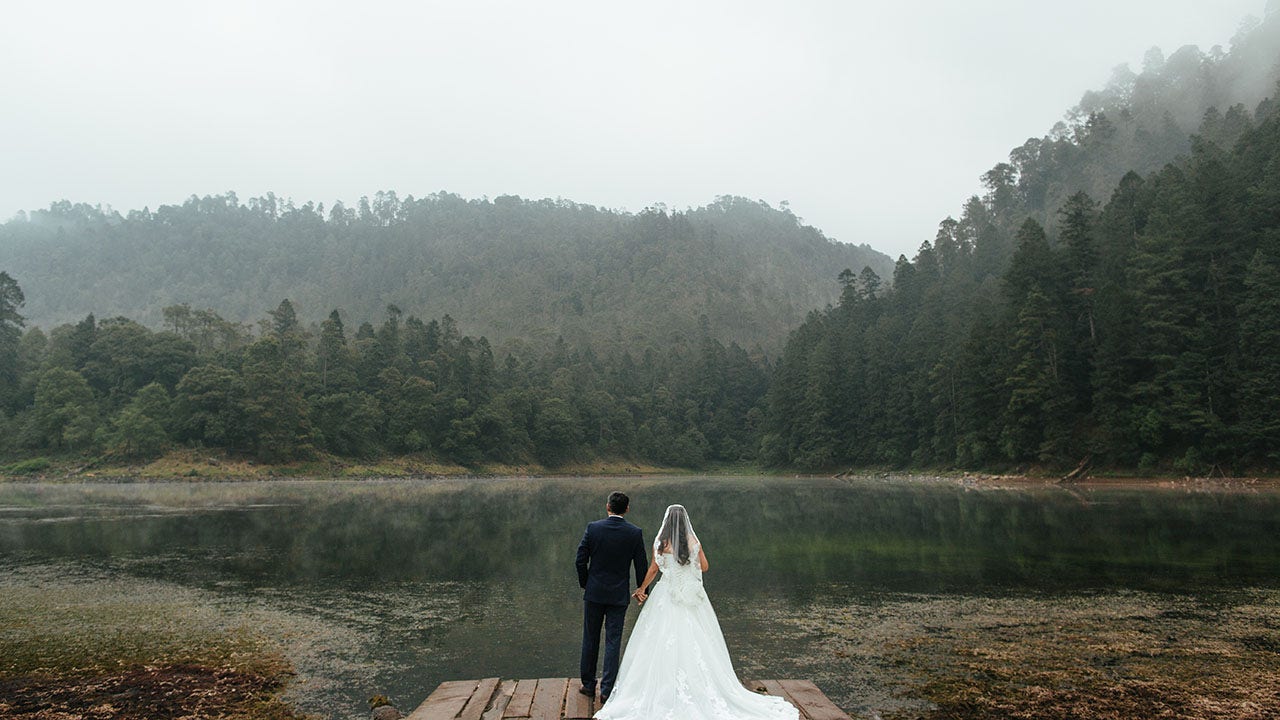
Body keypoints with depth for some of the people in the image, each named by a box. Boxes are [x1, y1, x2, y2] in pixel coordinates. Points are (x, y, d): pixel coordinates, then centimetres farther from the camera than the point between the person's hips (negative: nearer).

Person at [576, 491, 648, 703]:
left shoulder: (593, 528, -8)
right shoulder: (635, 533, -7)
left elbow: (581, 560, -6)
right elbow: (641, 565, -2)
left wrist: (585, 584, 10)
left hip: (594, 592, 0)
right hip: (619, 594, 0)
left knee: (590, 639, 13)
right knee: (613, 641, 6)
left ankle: (588, 684, 23)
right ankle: (607, 689, 7)